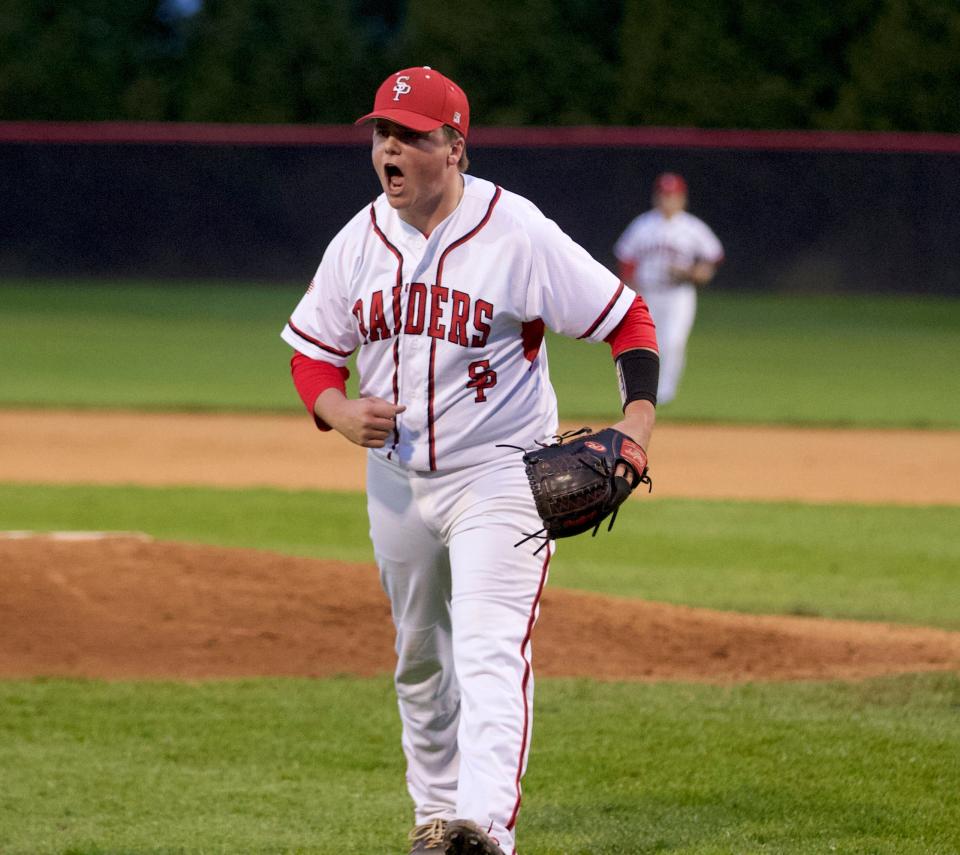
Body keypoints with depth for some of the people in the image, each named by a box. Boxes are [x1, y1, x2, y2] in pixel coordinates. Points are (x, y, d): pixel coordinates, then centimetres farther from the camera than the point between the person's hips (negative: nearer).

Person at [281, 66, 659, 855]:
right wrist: (338, 411, -12)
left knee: (490, 649, -21)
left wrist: (639, 419, -24)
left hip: (500, 473, -6)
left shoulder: (519, 235, -15)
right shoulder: (359, 243, 1)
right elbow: (311, 352, 11)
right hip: (395, 478, 6)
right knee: (419, 658, 17)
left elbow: (627, 317, -9)